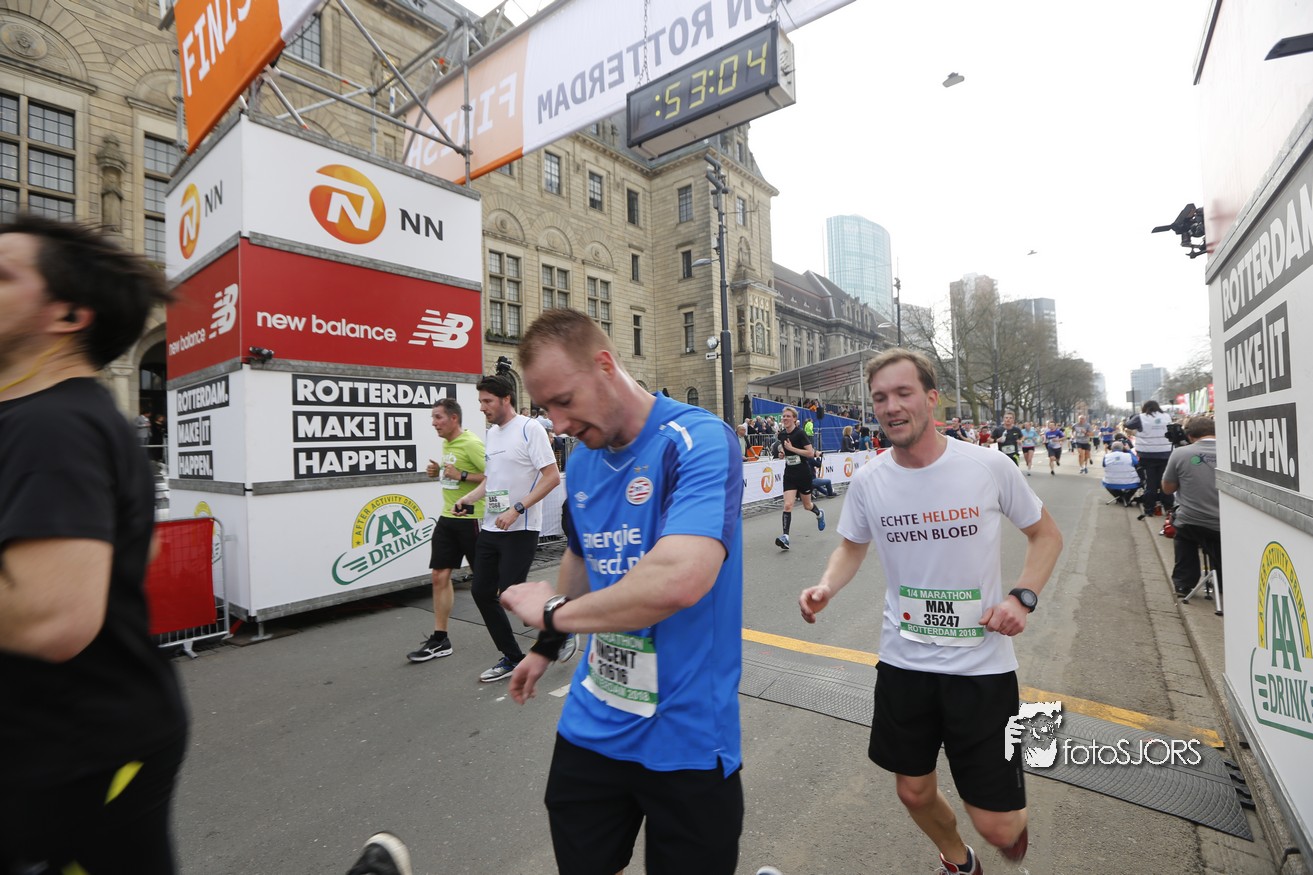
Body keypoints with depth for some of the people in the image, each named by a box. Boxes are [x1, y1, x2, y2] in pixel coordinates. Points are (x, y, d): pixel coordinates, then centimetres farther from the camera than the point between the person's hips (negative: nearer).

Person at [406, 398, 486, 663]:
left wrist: (461, 475, -24)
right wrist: (438, 471, 6)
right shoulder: (446, 443, 11)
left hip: (470, 519, -8)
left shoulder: (471, 444, -17)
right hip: (447, 518, 8)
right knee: (439, 576, 6)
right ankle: (440, 639, 15)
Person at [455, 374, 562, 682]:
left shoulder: (530, 429, -12)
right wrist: (470, 497, 5)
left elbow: (552, 476, -17)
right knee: (482, 592, 9)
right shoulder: (491, 432, 13)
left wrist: (517, 509, -22)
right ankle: (512, 658, 25)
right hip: (491, 528, 9)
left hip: (520, 530, -8)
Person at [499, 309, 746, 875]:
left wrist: (552, 612, -22)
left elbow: (679, 579, -37)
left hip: (685, 737, -6)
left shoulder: (699, 441, -22)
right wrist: (546, 647, 27)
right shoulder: (581, 462, 2)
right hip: (590, 727, 7)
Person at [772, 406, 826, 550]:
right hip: (789, 474, 4)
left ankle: (819, 514, 49)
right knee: (787, 505, -12)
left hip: (803, 473, -4)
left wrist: (792, 448, -23)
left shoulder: (800, 433, -14)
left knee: (807, 505, 14)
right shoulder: (782, 434, 3)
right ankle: (785, 537, -13)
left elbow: (811, 453, -19)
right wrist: (782, 453, 1)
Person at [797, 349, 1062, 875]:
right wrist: (826, 587, -10)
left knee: (996, 825, 4)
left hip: (982, 665, -2)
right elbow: (852, 546, 10)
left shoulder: (990, 467, -12)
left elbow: (1046, 535, 3)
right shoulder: (867, 480, -7)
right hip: (902, 662, 2)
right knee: (914, 793, 18)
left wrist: (1022, 597, -12)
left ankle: (1015, 832, 44)